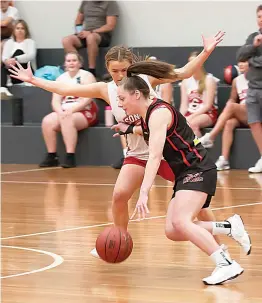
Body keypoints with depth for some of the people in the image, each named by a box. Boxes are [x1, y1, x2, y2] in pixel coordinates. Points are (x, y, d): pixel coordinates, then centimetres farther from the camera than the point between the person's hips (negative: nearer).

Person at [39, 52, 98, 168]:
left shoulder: (86, 76, -3)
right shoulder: (60, 79, 14)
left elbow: (87, 99, -14)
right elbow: (55, 101, 6)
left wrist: (71, 110, -24)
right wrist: (60, 112, -16)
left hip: (84, 113, -5)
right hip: (64, 112, 5)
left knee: (67, 120, -36)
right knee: (47, 121, -23)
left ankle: (70, 157, -36)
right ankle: (51, 156, -17)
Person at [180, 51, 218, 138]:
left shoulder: (209, 80, -4)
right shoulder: (186, 81, 10)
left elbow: (207, 106, -11)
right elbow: (184, 105, 6)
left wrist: (191, 117, -20)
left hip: (208, 114, -4)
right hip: (190, 113, 4)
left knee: (192, 123, -36)